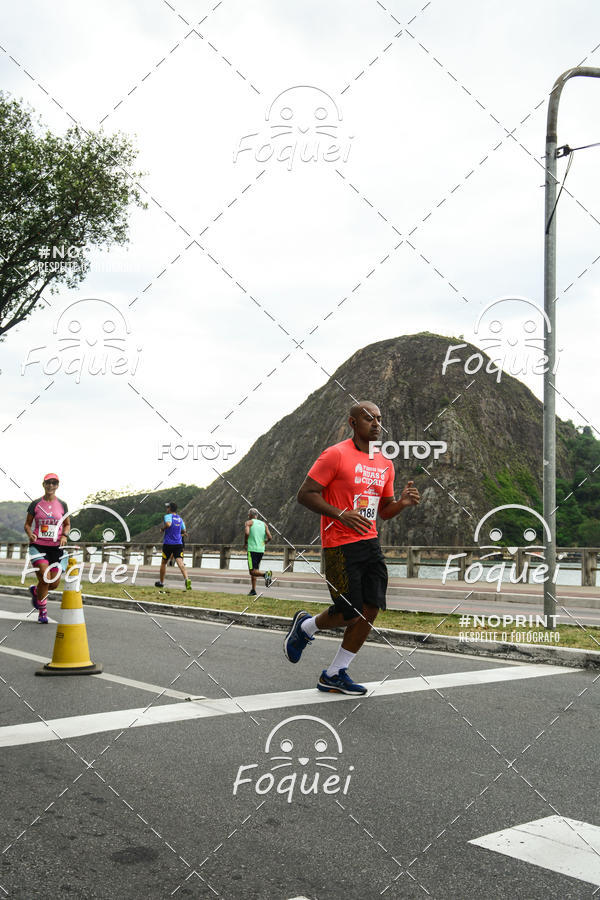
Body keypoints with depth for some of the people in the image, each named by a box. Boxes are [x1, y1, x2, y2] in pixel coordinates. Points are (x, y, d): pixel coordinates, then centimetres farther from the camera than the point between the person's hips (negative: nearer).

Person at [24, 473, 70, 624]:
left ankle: (35, 591, 36)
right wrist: (30, 534, -12)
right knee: (45, 578, -19)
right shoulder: (35, 504, 3)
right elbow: (27, 524, 9)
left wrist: (64, 535, -5)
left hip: (55, 547, 3)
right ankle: (42, 611, 3)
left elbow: (67, 524, 15)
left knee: (55, 583, 1)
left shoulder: (62, 505, 6)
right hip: (38, 546, -2)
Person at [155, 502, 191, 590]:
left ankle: (161, 582, 30)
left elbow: (168, 524, -28)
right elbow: (184, 531, 24)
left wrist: (162, 528, -9)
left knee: (163, 563, 16)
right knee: (180, 563, -11)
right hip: (178, 544, 4)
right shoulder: (180, 518, 14)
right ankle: (187, 580, -33)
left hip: (168, 543, -4)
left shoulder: (168, 516, -5)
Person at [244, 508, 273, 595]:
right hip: (261, 550, 6)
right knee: (254, 570, 16)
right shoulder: (264, 524, 15)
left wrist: (245, 544, -2)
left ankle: (265, 574, -34)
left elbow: (247, 533, -17)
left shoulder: (248, 522, 2)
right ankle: (253, 590, 15)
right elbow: (270, 537, 4)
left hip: (252, 549, -6)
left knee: (252, 571, -8)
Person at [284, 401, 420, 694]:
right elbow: (305, 494, -12)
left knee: (370, 610, 1)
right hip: (340, 546, -7)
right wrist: (341, 515, -22)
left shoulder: (385, 464, 13)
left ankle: (334, 675, 15)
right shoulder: (336, 455, -9)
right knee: (348, 613, -6)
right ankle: (305, 626, 26)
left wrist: (402, 502, -1)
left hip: (370, 542, 7)